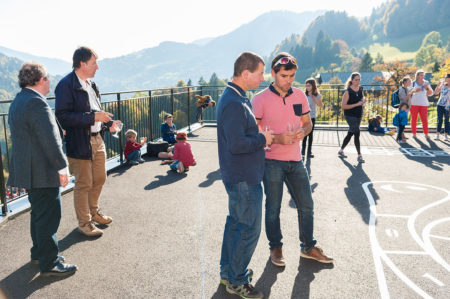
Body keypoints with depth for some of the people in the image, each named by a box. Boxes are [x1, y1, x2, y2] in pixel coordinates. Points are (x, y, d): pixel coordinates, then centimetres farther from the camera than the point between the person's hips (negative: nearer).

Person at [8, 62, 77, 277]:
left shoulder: (17, 102, 15)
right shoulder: (36, 102, -19)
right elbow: (49, 139, -23)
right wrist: (62, 167, -18)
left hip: (27, 169, 11)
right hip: (42, 172, -10)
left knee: (39, 213, 21)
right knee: (49, 216, -2)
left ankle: (39, 253, 34)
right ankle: (49, 263, 7)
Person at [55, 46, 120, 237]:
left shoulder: (90, 84, 12)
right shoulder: (66, 85, -15)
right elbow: (63, 116, -22)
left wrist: (107, 124, 8)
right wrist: (93, 117, -25)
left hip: (97, 140, 8)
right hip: (80, 144, -8)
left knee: (99, 179, 19)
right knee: (83, 184, 3)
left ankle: (93, 212, 40)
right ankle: (84, 223, 21)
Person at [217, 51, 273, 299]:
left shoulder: (235, 98, 11)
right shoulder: (234, 104, -23)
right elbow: (237, 145, -28)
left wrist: (261, 137, 6)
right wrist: (263, 139, -15)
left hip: (238, 175, 11)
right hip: (244, 178, -11)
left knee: (236, 221, 20)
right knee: (249, 229, 1)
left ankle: (228, 271, 35)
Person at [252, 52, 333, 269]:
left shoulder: (300, 96, 5)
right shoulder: (260, 99, -9)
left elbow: (308, 123, 15)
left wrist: (303, 131, -8)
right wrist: (277, 139, -23)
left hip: (295, 161, 5)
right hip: (272, 162, -4)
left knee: (306, 205, 12)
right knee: (273, 208, 8)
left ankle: (308, 247, 31)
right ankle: (276, 248, 29)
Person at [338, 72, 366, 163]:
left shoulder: (361, 89, 7)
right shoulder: (348, 91, -13)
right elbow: (343, 106, -17)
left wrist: (363, 101, -2)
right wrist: (356, 104, -21)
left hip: (359, 115, 7)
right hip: (350, 115, -7)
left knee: (350, 134, 14)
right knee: (357, 134, -9)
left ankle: (341, 151, 30)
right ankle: (359, 155, -2)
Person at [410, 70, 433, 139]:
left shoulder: (426, 83, 10)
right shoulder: (413, 83, 2)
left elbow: (431, 93, 11)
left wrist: (427, 88, -8)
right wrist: (414, 91, -17)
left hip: (424, 104, 2)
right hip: (414, 104, -1)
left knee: (424, 119, -3)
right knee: (414, 119, 2)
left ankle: (426, 134, 2)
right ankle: (414, 134, 10)